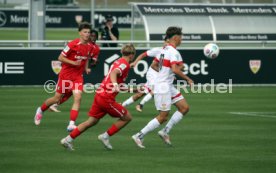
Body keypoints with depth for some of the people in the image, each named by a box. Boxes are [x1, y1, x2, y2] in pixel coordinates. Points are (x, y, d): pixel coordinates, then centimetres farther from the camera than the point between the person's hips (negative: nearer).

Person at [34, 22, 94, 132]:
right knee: (57, 98, 8)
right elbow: (61, 58, -14)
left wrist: (86, 68, 3)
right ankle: (41, 110, 37)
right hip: (66, 74, -4)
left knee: (78, 98, -16)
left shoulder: (90, 46, -1)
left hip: (78, 76, 4)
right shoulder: (73, 44, -19)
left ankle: (72, 124, -17)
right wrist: (74, 63, -24)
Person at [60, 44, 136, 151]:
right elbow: (114, 73, -30)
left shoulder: (118, 62, 17)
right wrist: (115, 84, -49)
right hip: (107, 98, -9)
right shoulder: (125, 64, -11)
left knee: (92, 121, 13)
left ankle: (68, 140, 11)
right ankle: (105, 136, 4)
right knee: (127, 117, 2)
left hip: (100, 94, 9)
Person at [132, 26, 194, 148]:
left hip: (168, 86, 10)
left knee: (184, 107, 8)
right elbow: (175, 70, -29)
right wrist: (187, 79, -17)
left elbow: (154, 65, 20)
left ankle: (165, 131, 10)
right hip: (163, 87, -10)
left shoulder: (165, 50, 11)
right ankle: (139, 136, 0)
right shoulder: (174, 52, -18)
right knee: (163, 117, -5)